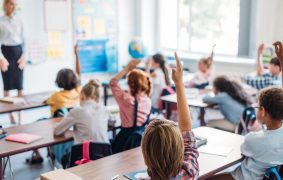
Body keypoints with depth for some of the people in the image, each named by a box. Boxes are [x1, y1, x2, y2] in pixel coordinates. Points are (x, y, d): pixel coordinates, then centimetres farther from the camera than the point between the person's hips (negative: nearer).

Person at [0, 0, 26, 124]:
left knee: (19, 85, 7)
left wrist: (23, 56, -2)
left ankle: (20, 114, 16)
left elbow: (23, 39, 9)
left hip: (18, 53, 4)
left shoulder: (18, 21, 7)